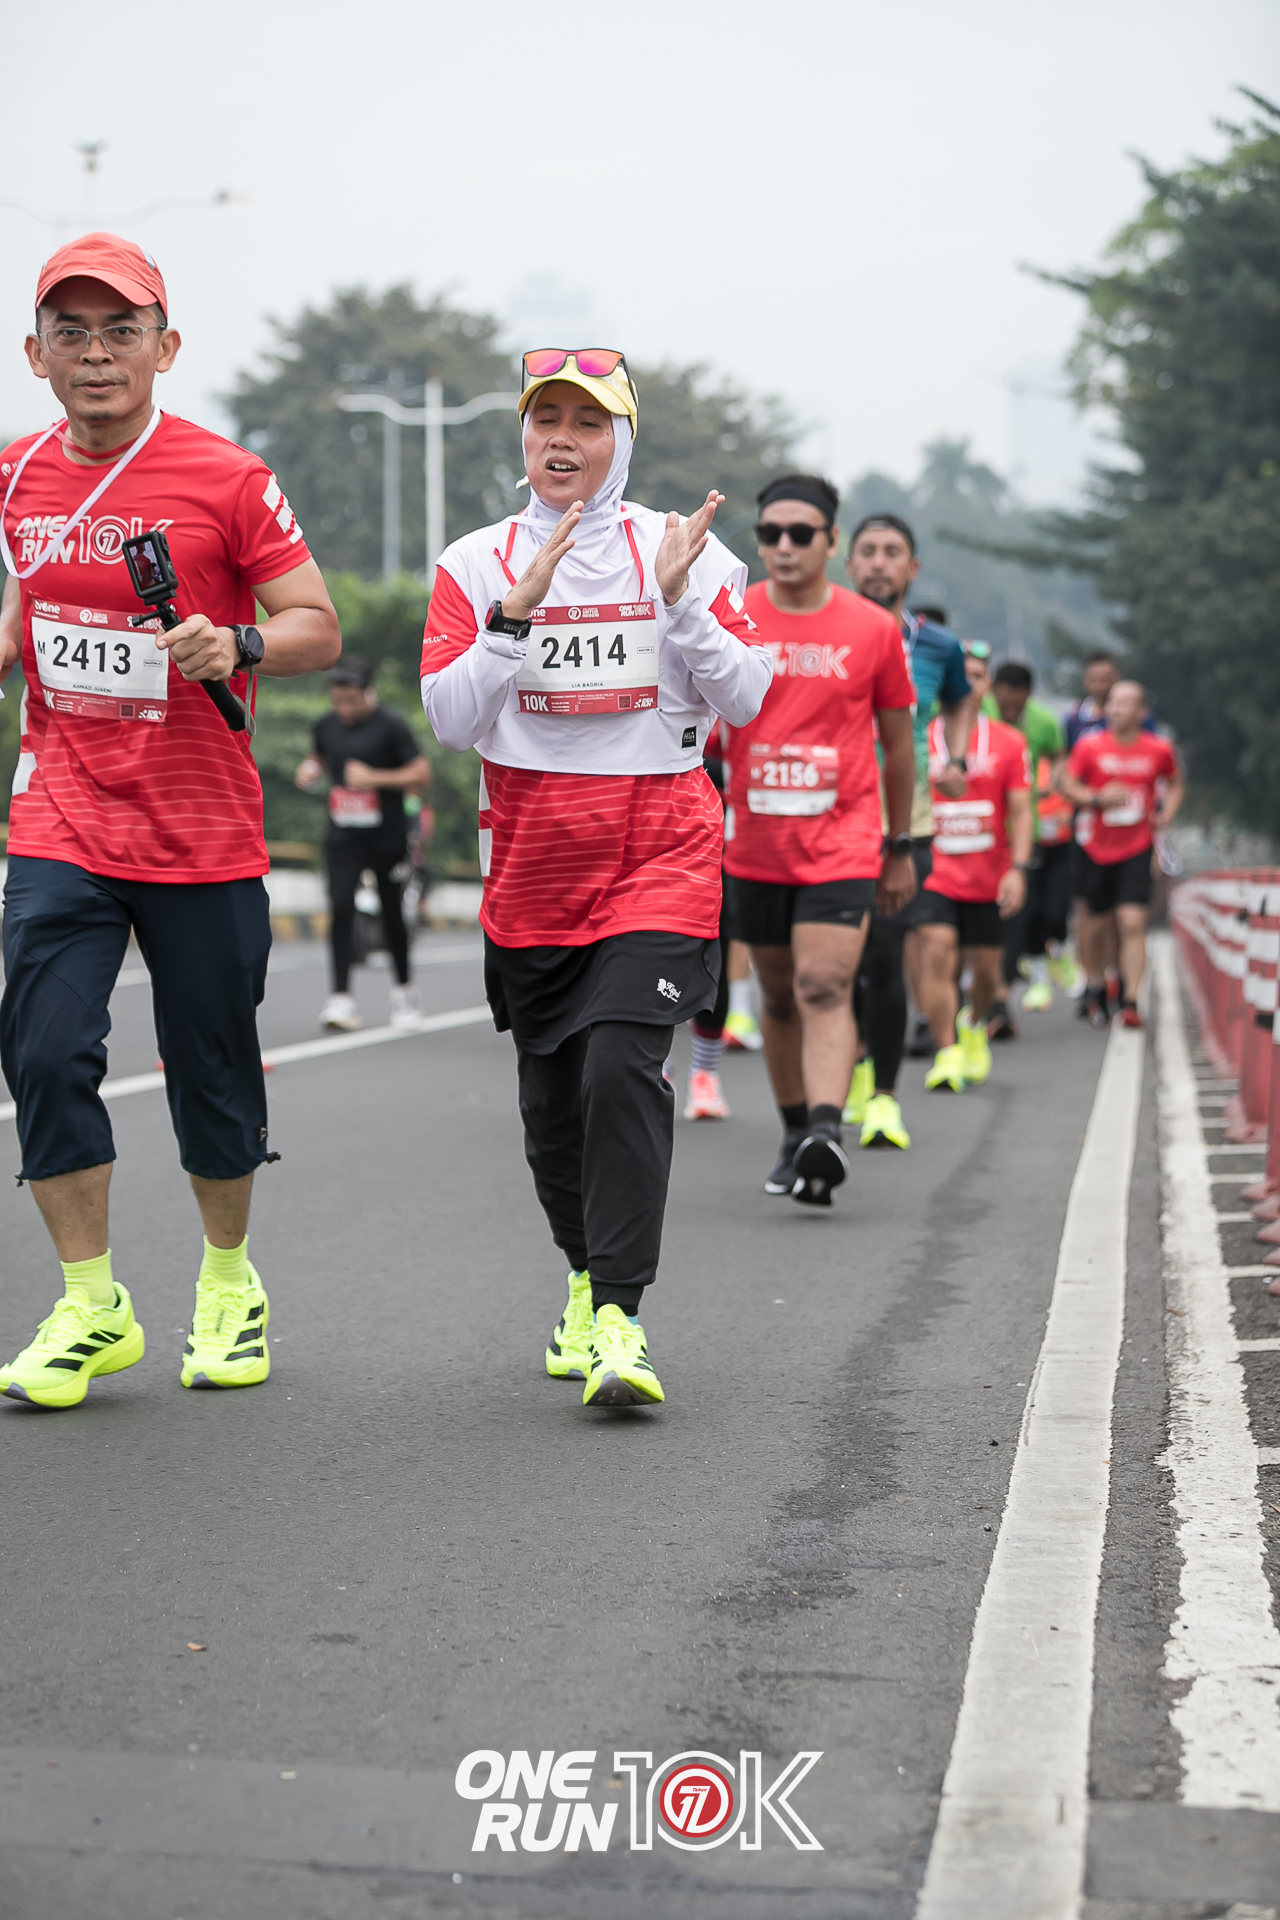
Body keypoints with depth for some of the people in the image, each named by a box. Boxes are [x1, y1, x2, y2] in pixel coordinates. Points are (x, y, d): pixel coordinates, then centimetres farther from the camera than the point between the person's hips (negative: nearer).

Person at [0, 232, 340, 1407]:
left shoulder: (227, 479, -8)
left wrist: (237, 647, -25)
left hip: (204, 835, -3)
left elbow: (319, 628, -6)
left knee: (212, 1069, 7)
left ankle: (230, 1288, 30)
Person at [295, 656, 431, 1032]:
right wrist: (309, 771, 1)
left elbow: (422, 776, -11)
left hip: (387, 837, -3)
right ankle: (341, 998, -13)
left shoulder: (391, 725, -9)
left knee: (393, 915, 8)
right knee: (340, 909, -12)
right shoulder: (325, 725, 5)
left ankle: (404, 991, 28)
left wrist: (375, 777, -22)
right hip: (343, 836, 3)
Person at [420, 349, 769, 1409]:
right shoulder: (477, 564, 5)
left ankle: (618, 1318, -16)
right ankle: (590, 1278, 32)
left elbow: (745, 700, -3)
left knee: (623, 1065, -18)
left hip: (661, 851, -2)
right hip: (532, 859, 3)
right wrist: (518, 611, -16)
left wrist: (680, 602, -16)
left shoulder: (686, 552, 2)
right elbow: (450, 718, -5)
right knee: (551, 1095, 9)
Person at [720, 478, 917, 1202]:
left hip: (843, 843, -2)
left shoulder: (874, 629, 0)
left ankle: (827, 1134, -28)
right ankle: (796, 1134, 27)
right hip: (754, 845, 2)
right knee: (780, 994, 13)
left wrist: (900, 846, 12)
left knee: (825, 989, -18)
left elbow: (897, 742, 9)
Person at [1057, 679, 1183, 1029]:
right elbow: (1067, 784, -1)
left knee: (1132, 922, -13)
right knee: (1096, 920, 11)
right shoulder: (1090, 745, -5)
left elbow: (1175, 783, 17)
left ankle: (1130, 1001, -12)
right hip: (1095, 846, 1)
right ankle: (1096, 986, 36)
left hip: (1137, 848, -1)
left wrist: (1169, 810, 0)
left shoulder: (1159, 749, -1)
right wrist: (1098, 798, -18)